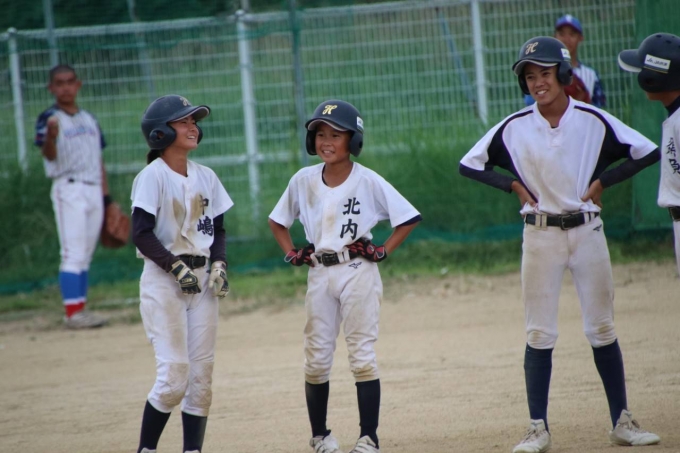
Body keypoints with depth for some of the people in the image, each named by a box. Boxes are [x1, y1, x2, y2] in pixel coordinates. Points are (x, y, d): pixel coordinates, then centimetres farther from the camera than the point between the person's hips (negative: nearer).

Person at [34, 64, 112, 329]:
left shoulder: (89, 120, 15)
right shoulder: (49, 119, -6)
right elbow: (49, 155, -21)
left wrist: (106, 197, 14)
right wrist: (50, 136, -43)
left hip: (94, 191, 7)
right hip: (68, 190, -7)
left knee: (85, 255, 9)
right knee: (73, 254, -12)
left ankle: (81, 310, 13)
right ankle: (73, 312, -14)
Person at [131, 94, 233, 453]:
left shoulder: (206, 177, 10)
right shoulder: (153, 176, -9)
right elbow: (141, 233, -13)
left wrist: (218, 265, 0)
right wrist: (177, 267, -18)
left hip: (202, 280, 6)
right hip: (163, 281, -6)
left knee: (201, 376, 2)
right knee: (174, 376, -11)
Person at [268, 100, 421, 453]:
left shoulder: (367, 181, -8)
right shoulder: (303, 181, 2)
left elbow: (409, 218, -4)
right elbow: (277, 221, 16)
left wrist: (383, 251, -8)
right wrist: (291, 254, 5)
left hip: (358, 273, -3)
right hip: (319, 274, 4)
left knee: (362, 355, -4)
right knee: (316, 359, 5)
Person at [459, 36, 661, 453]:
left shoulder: (594, 121, -6)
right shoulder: (514, 128, -3)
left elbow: (647, 152, -1)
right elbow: (470, 165, 7)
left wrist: (601, 182, -4)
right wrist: (515, 185, -2)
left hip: (587, 230, 0)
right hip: (541, 234, 0)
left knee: (602, 328, 5)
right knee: (539, 333, 1)